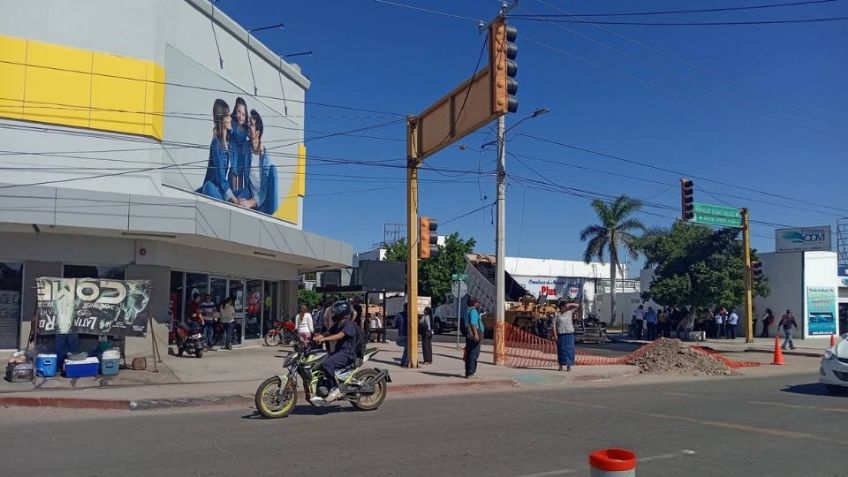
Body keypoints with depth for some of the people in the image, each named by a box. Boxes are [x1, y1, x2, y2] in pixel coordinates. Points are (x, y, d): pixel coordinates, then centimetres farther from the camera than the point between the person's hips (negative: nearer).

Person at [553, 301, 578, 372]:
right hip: (561, 335, -2)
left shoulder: (569, 312, 9)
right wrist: (555, 335, -11)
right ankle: (561, 365, 12)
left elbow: (576, 305, 13)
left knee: (569, 349, 0)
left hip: (569, 334, 2)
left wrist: (569, 304, -3)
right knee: (561, 349, 2)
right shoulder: (557, 315, -1)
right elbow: (554, 325, -4)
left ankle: (568, 365, 5)